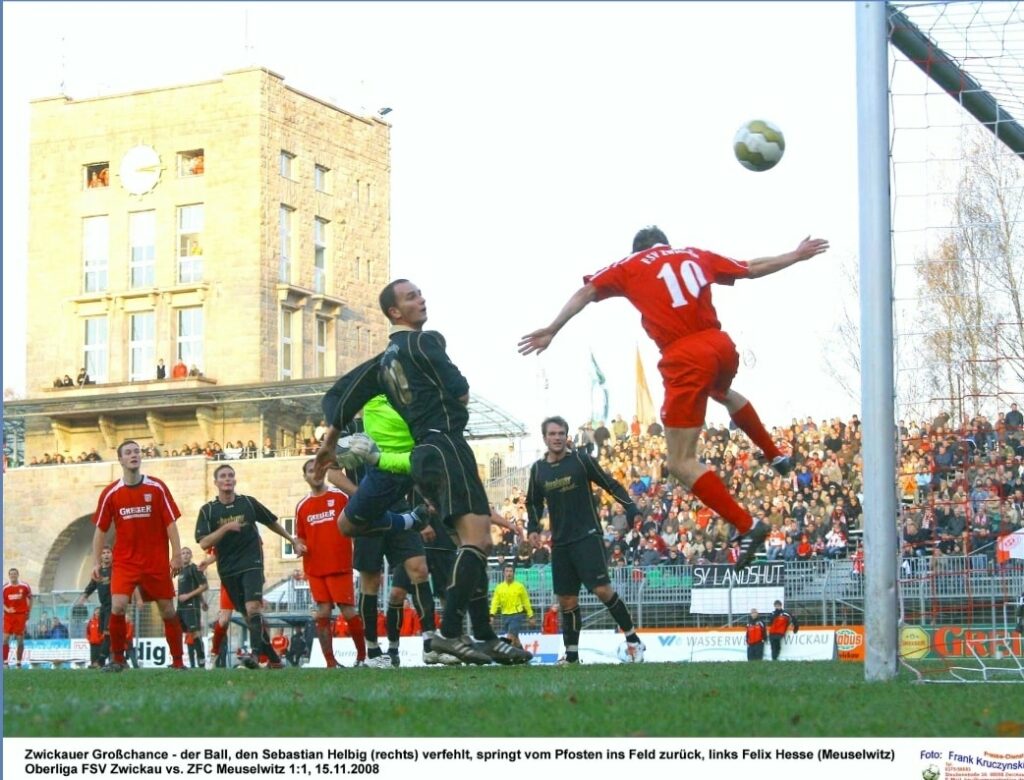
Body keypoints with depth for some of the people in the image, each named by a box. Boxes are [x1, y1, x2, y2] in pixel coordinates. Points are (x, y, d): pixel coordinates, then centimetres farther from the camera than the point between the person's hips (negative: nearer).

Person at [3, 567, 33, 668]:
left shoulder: (24, 586, 0)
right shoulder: (5, 588, -2)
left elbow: (29, 598, 13)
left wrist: (28, 612, 10)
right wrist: (6, 609, -21)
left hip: (21, 615, 0)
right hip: (9, 615, 0)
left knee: (20, 639, 3)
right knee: (6, 638, -7)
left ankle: (18, 662, 10)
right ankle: (5, 661, -3)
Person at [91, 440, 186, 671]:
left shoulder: (157, 488, -1)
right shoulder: (110, 493, 0)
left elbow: (170, 523, -1)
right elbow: (101, 530, 7)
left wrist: (176, 555, -8)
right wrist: (96, 561, 2)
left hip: (157, 562, 0)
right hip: (124, 562, 0)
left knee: (168, 610, 3)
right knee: (118, 607, -16)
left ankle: (177, 661, 14)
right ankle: (117, 658, -1)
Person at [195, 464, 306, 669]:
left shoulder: (248, 503, 2)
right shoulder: (208, 510, 0)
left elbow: (272, 522, 17)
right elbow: (203, 543, -9)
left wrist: (293, 541, 23)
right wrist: (226, 528, -22)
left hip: (251, 564, -2)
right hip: (228, 570, 2)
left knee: (253, 607, -22)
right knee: (248, 615, 6)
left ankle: (255, 653, -33)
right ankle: (273, 659, 16)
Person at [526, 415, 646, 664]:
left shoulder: (581, 460, -3)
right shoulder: (538, 469, 8)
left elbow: (611, 485, 0)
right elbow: (534, 502, 22)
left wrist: (631, 509, -12)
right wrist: (533, 528, 7)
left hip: (587, 536, -4)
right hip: (560, 543, 4)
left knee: (602, 589, -16)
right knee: (567, 601, 4)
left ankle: (632, 639, -3)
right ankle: (571, 655, 13)